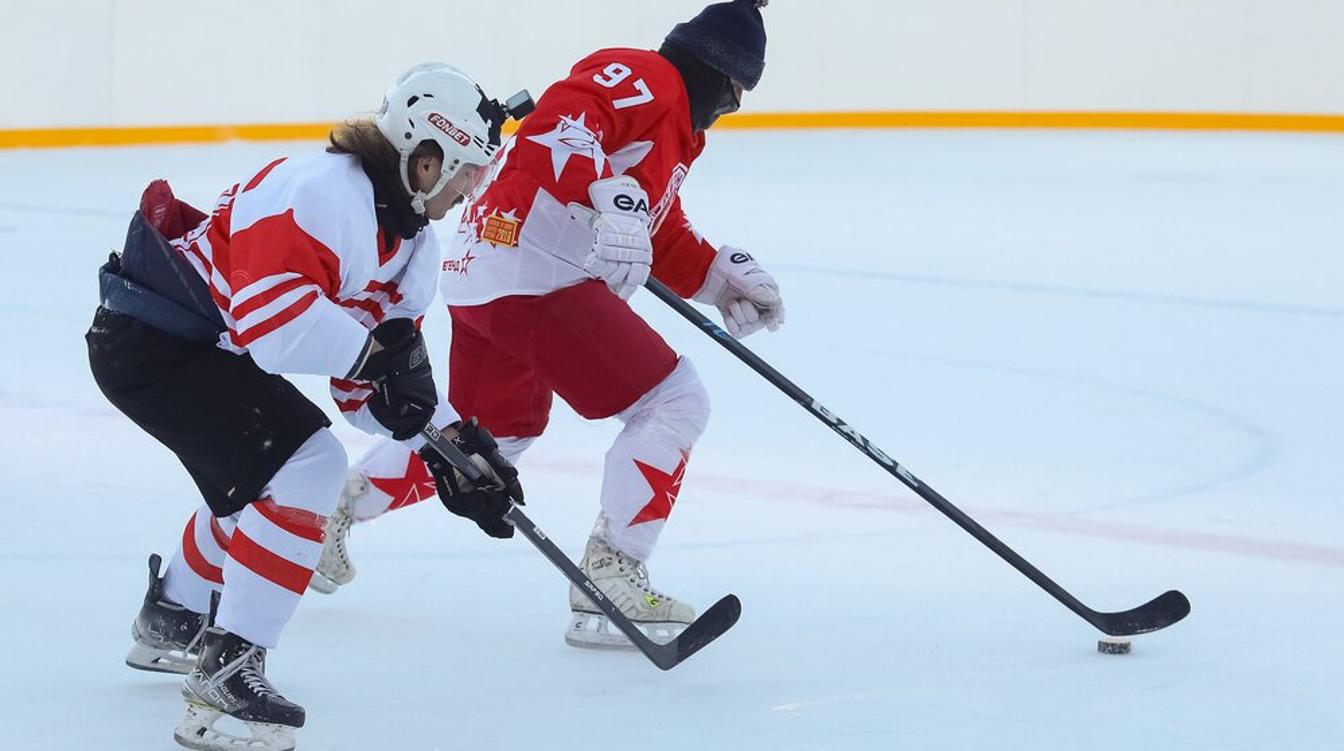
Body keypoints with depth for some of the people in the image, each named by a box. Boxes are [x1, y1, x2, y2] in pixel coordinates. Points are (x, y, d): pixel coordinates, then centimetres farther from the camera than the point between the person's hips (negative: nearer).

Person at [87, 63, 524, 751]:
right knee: (306, 467, -20)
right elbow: (270, 306, -35)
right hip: (149, 341, -11)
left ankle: (171, 622, 48)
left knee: (262, 478, 28)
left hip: (204, 345, 11)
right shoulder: (327, 191, -23)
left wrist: (450, 441, -4)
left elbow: (390, 377, 10)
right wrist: (371, 351, -31)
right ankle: (224, 676, -19)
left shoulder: (412, 244, 9)